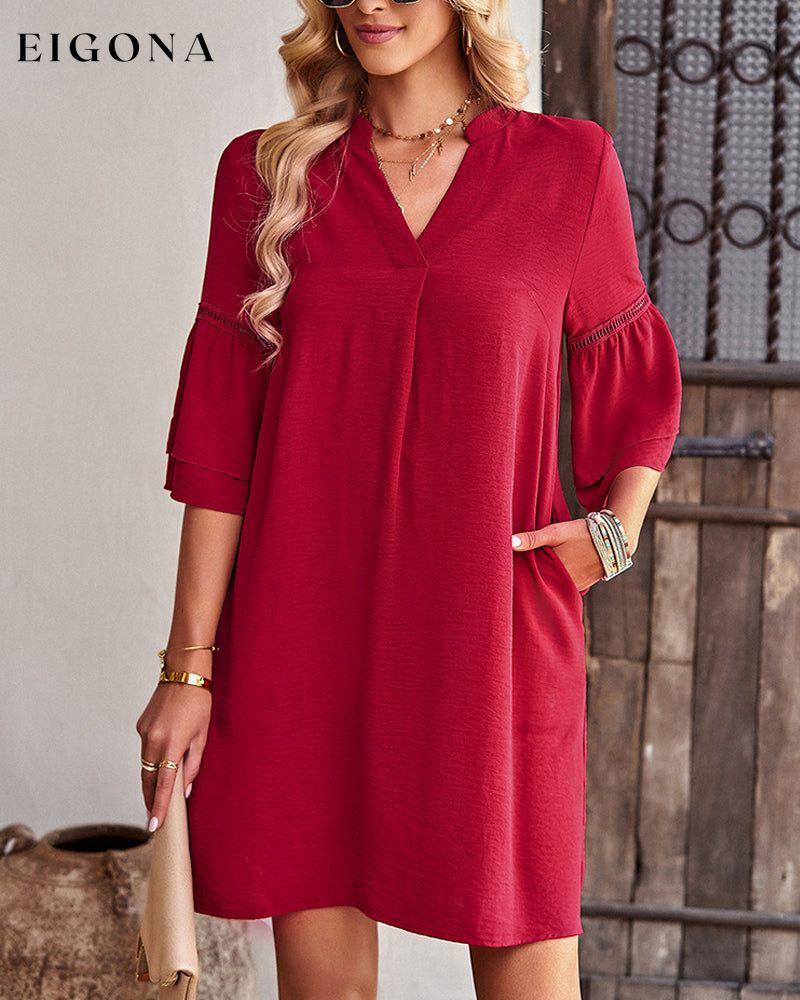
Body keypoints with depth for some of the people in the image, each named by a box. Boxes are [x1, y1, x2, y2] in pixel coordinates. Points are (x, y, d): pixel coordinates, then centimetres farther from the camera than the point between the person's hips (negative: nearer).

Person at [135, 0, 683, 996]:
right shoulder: (266, 173, 6)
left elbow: (636, 384, 15)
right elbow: (217, 436, 4)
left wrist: (616, 530, -3)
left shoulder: (571, 165, 4)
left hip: (490, 638, -1)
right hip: (308, 642, 1)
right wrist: (189, 664, 0)